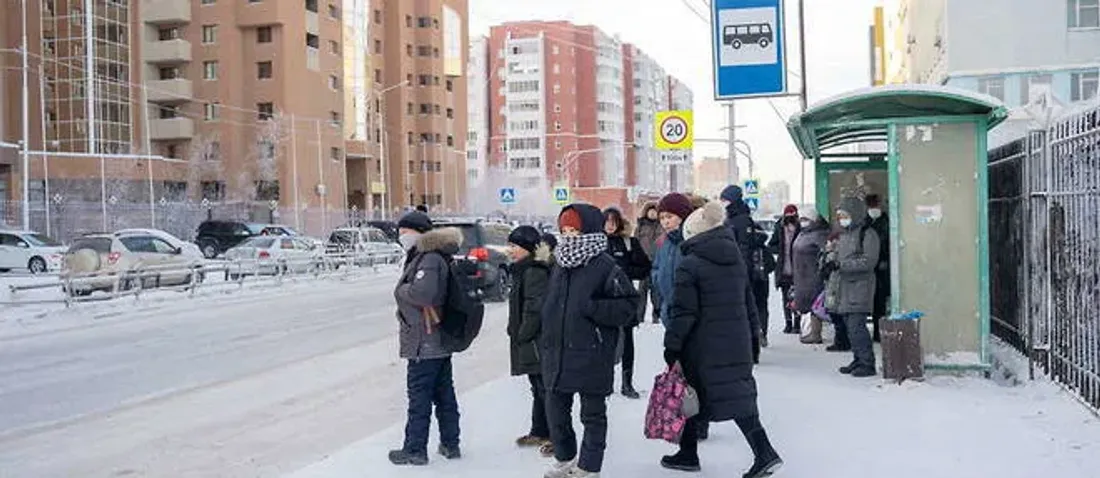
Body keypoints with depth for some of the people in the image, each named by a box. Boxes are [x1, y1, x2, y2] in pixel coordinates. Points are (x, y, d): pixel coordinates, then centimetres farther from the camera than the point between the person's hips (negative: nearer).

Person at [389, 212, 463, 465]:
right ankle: (450, 444, 23)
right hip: (440, 341, 10)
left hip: (424, 345, -10)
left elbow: (422, 292, -31)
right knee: (444, 395, 14)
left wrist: (400, 290, -14)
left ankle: (415, 449, 9)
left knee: (419, 397, 0)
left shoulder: (429, 259, -17)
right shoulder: (433, 257, 14)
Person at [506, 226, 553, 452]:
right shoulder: (524, 270, 16)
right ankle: (540, 432, 30)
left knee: (546, 390, -5)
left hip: (537, 343, -11)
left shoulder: (535, 272, -18)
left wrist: (524, 335, -16)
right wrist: (517, 332, 17)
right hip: (529, 343, 11)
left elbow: (535, 308, -24)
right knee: (538, 389, 19)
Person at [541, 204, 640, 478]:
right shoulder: (560, 265, 11)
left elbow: (628, 306, -12)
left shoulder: (606, 267, -11)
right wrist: (545, 344, 16)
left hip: (592, 357, -7)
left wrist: (592, 307, -22)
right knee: (556, 410, 16)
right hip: (557, 356, 7)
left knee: (592, 414, 7)